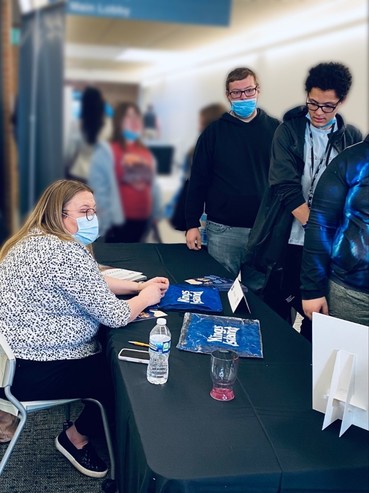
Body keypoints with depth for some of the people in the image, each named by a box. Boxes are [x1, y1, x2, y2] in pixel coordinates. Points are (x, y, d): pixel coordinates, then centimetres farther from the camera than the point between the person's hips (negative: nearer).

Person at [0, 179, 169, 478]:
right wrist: (145, 298, -3)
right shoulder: (67, 253, -27)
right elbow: (114, 316, -23)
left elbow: (91, 284, 17)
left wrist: (139, 285, 7)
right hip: (32, 372, -10)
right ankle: (76, 439, 21)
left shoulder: (38, 239, 6)